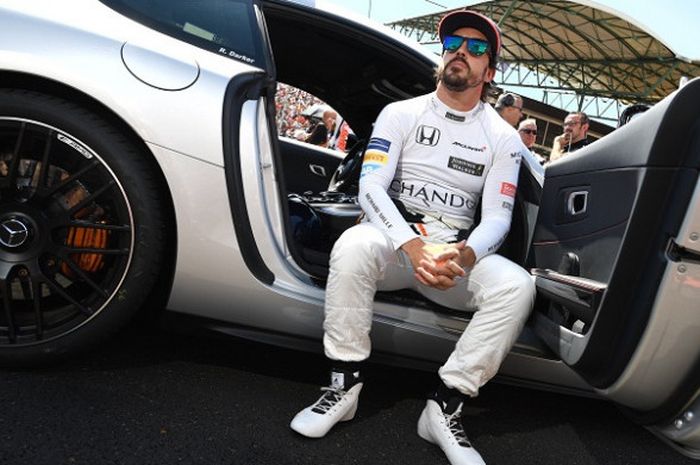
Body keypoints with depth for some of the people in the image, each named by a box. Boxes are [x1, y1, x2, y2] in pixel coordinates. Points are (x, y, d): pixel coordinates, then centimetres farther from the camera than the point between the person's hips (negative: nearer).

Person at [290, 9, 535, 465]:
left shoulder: (504, 138, 6)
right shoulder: (401, 113, 3)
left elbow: (497, 216, -2)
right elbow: (370, 186, -9)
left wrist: (466, 254, -27)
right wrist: (412, 246, -28)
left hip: (459, 251, 2)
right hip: (393, 235, -1)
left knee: (517, 286, -27)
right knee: (353, 247, -35)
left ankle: (446, 406, -17)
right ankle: (345, 385, -19)